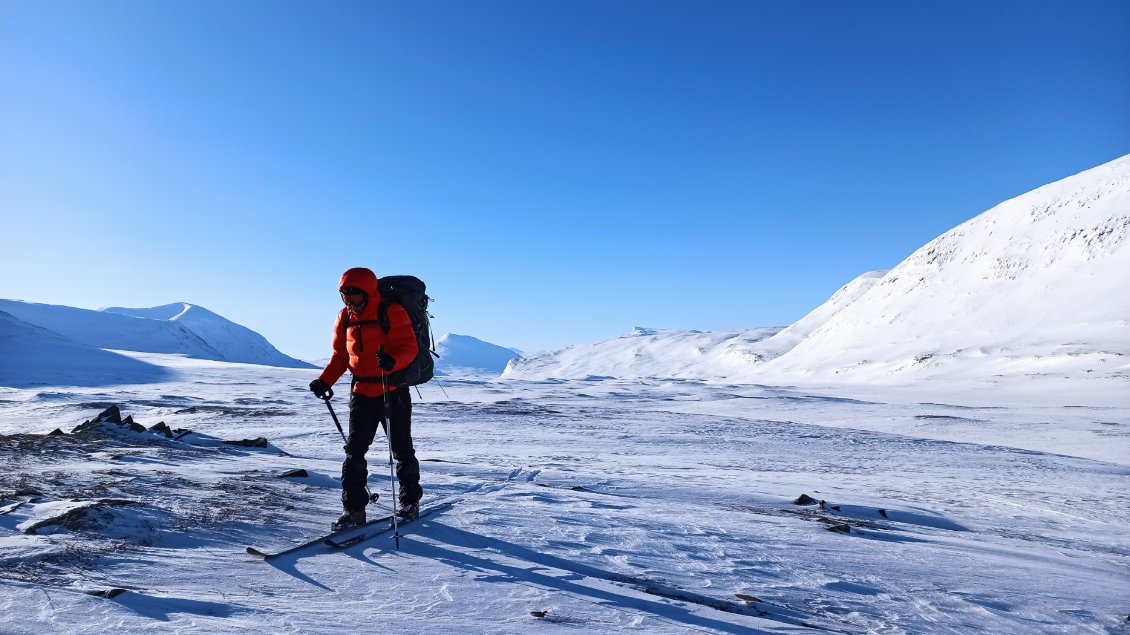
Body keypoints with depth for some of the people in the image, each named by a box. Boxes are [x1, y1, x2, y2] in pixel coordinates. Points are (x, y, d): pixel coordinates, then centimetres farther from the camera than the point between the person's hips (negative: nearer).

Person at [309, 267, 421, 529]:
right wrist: (324, 381, 1)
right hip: (361, 393, 5)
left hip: (393, 391, -5)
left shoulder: (392, 313, -12)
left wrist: (392, 360, -39)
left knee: (402, 450, 6)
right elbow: (340, 356, 14)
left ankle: (410, 503, 23)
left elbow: (409, 347, -18)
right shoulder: (345, 319, 7)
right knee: (354, 451, 3)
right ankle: (353, 509, 11)